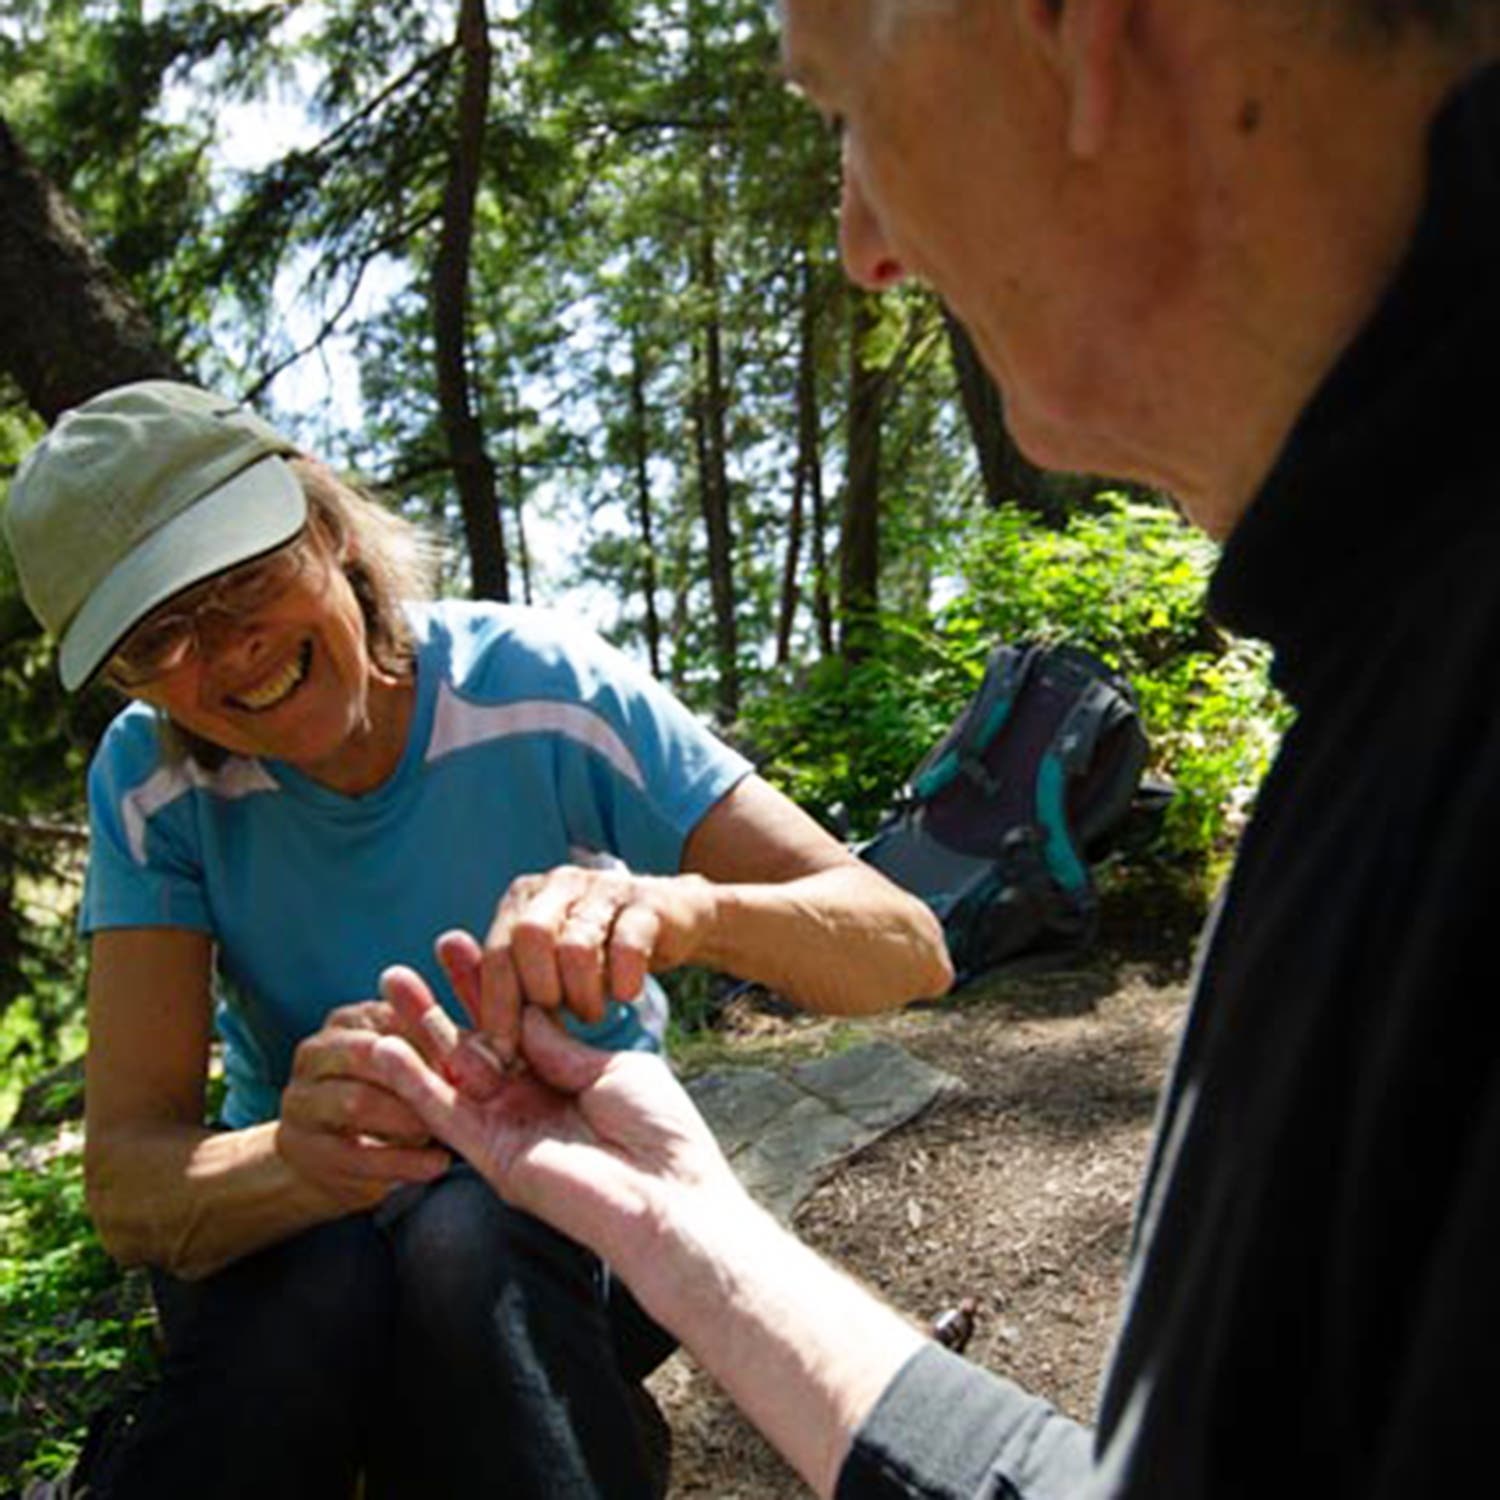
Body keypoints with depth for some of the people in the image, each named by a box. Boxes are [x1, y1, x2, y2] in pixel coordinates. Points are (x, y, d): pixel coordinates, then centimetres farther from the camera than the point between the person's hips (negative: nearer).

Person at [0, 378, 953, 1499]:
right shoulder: (153, 780, -13)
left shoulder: (541, 689, -19)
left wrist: (689, 910, -47)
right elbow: (127, 1182, -20)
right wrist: (296, 1157, -44)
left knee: (465, 1246, -35)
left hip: (573, 1188, -1)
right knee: (319, 1289, -33)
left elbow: (908, 949, -24)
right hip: (289, 1222, 2)